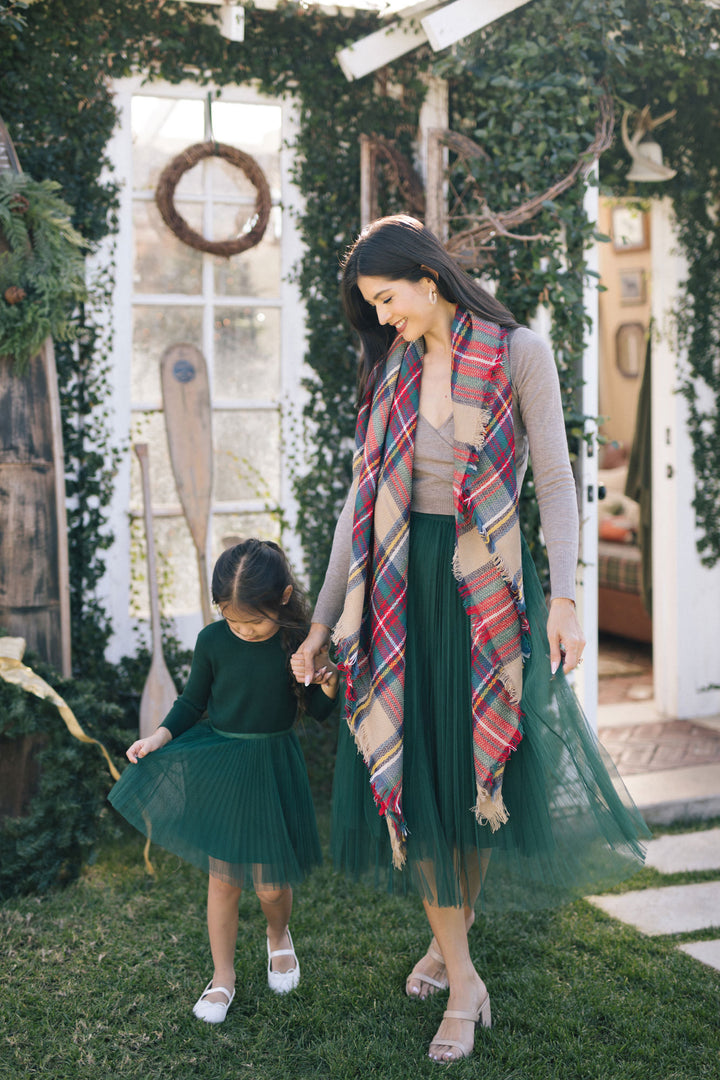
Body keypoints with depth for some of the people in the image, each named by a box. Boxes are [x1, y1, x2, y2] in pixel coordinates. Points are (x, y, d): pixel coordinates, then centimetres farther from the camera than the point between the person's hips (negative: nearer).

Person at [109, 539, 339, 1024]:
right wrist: (159, 738, -7)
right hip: (218, 768, 1)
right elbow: (192, 703, 5)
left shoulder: (300, 641, -11)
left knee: (271, 885, 4)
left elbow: (319, 710, 0)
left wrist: (330, 684, -20)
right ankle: (223, 977, 27)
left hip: (273, 769, -1)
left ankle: (279, 936, 40)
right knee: (222, 878, 8)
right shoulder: (213, 641, -8)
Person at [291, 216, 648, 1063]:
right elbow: (361, 496, 8)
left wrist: (563, 597, -18)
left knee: (480, 772, 6)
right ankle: (463, 980, 15)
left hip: (487, 588, -3)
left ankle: (450, 937, 30)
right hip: (401, 591, 3)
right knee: (410, 774, 1)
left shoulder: (520, 355, -4)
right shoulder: (390, 371, 7)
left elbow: (555, 482, -6)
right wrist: (323, 620, 6)